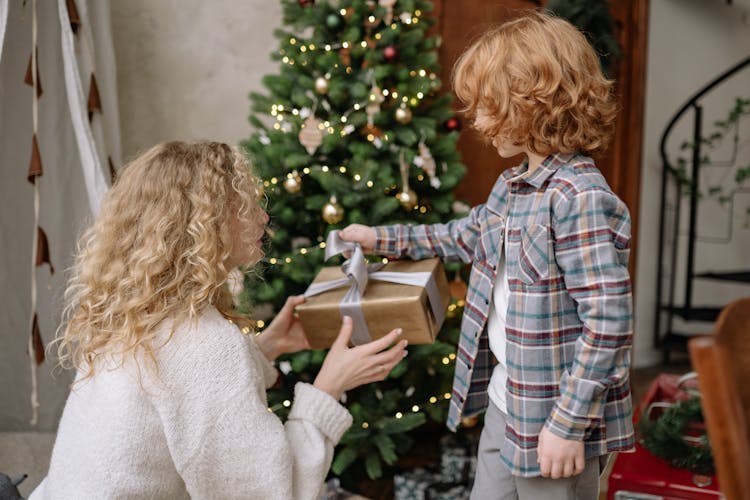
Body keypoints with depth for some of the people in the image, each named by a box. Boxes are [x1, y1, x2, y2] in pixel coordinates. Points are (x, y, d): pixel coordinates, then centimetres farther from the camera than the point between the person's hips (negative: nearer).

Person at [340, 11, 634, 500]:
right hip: (505, 404, 9)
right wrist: (382, 238, 24)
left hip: (554, 422, -9)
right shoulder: (512, 185, 5)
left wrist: (569, 423, -22)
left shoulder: (579, 198, -24)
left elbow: (610, 322, -25)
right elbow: (468, 235, 24)